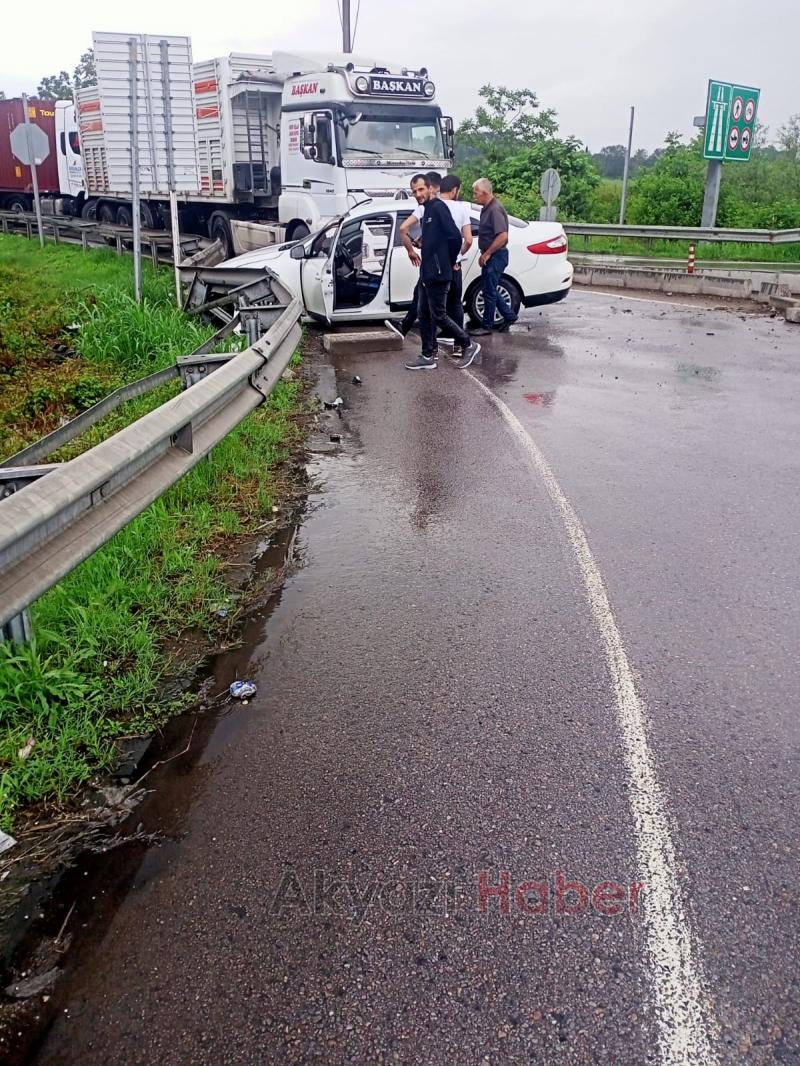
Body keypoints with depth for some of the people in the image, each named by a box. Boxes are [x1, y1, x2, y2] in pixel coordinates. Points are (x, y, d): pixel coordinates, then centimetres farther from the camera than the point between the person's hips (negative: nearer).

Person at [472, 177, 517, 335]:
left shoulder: (495, 209, -18)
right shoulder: (487, 208, 12)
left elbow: (503, 236, -26)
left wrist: (486, 254, -20)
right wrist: (485, 254, 12)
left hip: (495, 256, -10)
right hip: (490, 256, 10)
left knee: (489, 291, -2)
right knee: (491, 290, 16)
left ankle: (487, 326, 7)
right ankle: (509, 316, 26)